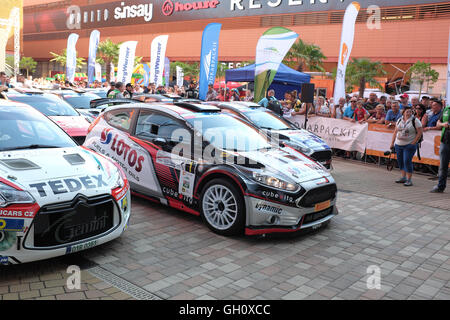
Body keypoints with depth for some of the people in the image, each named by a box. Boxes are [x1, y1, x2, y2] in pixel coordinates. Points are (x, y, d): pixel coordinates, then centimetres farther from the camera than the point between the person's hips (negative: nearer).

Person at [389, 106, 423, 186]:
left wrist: (414, 142, -12)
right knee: (400, 161, 10)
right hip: (398, 144, 6)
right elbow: (395, 132, 16)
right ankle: (403, 177, 24)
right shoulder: (399, 120, 11)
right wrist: (392, 142, 12)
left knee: (407, 161, -11)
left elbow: (420, 132, -8)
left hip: (409, 145, -6)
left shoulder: (415, 121, -5)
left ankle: (409, 180, -3)